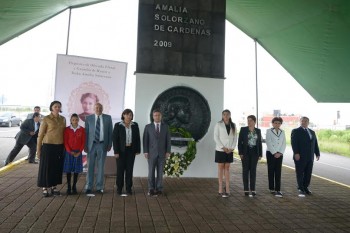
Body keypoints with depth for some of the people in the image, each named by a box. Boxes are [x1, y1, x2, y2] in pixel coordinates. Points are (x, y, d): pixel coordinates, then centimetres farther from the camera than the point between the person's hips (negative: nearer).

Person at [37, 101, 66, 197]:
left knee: (57, 167, 10)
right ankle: (45, 188, 15)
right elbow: (40, 134, -5)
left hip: (60, 146, 5)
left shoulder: (63, 119, 8)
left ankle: (54, 187, 22)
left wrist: (65, 146, 12)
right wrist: (38, 148, -5)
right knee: (46, 167, 3)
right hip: (48, 146, -4)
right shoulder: (46, 119, -6)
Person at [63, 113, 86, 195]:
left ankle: (74, 187, 15)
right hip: (69, 152, -1)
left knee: (76, 170, 5)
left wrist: (79, 152, -9)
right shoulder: (67, 129, -1)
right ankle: (68, 187, 11)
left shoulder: (82, 129, 1)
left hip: (78, 152, 1)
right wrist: (70, 151, -12)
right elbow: (65, 142, -2)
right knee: (68, 170, 2)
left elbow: (83, 142, 1)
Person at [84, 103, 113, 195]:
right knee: (90, 166, 3)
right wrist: (85, 145, -3)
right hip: (91, 145, 0)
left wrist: (109, 144, 0)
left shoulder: (108, 118, 4)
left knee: (101, 167, 6)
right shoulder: (89, 118, 4)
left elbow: (110, 132, 5)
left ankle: (99, 187, 15)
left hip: (102, 145, 0)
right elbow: (86, 132, 3)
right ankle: (89, 187, 13)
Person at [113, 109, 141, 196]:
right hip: (121, 150, -2)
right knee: (120, 169, 3)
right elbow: (115, 139, -7)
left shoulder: (135, 125, 2)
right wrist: (116, 152, -12)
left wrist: (138, 150, 1)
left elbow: (138, 138, 5)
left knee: (129, 169, 4)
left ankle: (129, 188, 13)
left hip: (131, 150, 2)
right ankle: (119, 188, 17)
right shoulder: (118, 125, -6)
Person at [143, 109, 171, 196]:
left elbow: (168, 140, 2)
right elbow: (145, 140, -1)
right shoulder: (148, 127, 1)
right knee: (151, 172, 2)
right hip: (151, 153, -1)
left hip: (162, 153, 1)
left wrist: (168, 151, -6)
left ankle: (159, 189, 15)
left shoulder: (166, 127, 4)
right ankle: (151, 189, 13)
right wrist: (145, 151, -9)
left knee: (160, 172, 6)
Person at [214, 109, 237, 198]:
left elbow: (235, 138, 6)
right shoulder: (218, 124, -4)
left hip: (230, 150, 3)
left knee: (227, 168, 8)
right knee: (221, 168, 2)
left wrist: (232, 148, -6)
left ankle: (227, 188, 13)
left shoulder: (233, 125, 7)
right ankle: (221, 189, 6)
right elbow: (216, 137, -8)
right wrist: (223, 147, -13)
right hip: (220, 150, -3)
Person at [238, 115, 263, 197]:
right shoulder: (243, 129, 0)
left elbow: (260, 143, 9)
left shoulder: (258, 131, 8)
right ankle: (246, 189, 9)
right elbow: (240, 141, -2)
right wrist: (240, 153, -9)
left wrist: (260, 154, 3)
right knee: (246, 170, 2)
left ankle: (253, 189, 12)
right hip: (245, 152, -2)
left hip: (254, 152, 2)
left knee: (253, 170, 5)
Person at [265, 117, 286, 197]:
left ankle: (278, 190, -2)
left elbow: (284, 144, 6)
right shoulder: (269, 131, -1)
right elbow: (268, 143, -9)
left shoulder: (282, 132, 11)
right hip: (271, 153, -3)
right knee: (271, 171, 2)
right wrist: (274, 153, -13)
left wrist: (280, 153, -7)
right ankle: (271, 189, 10)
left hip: (279, 154, 3)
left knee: (278, 172, -1)